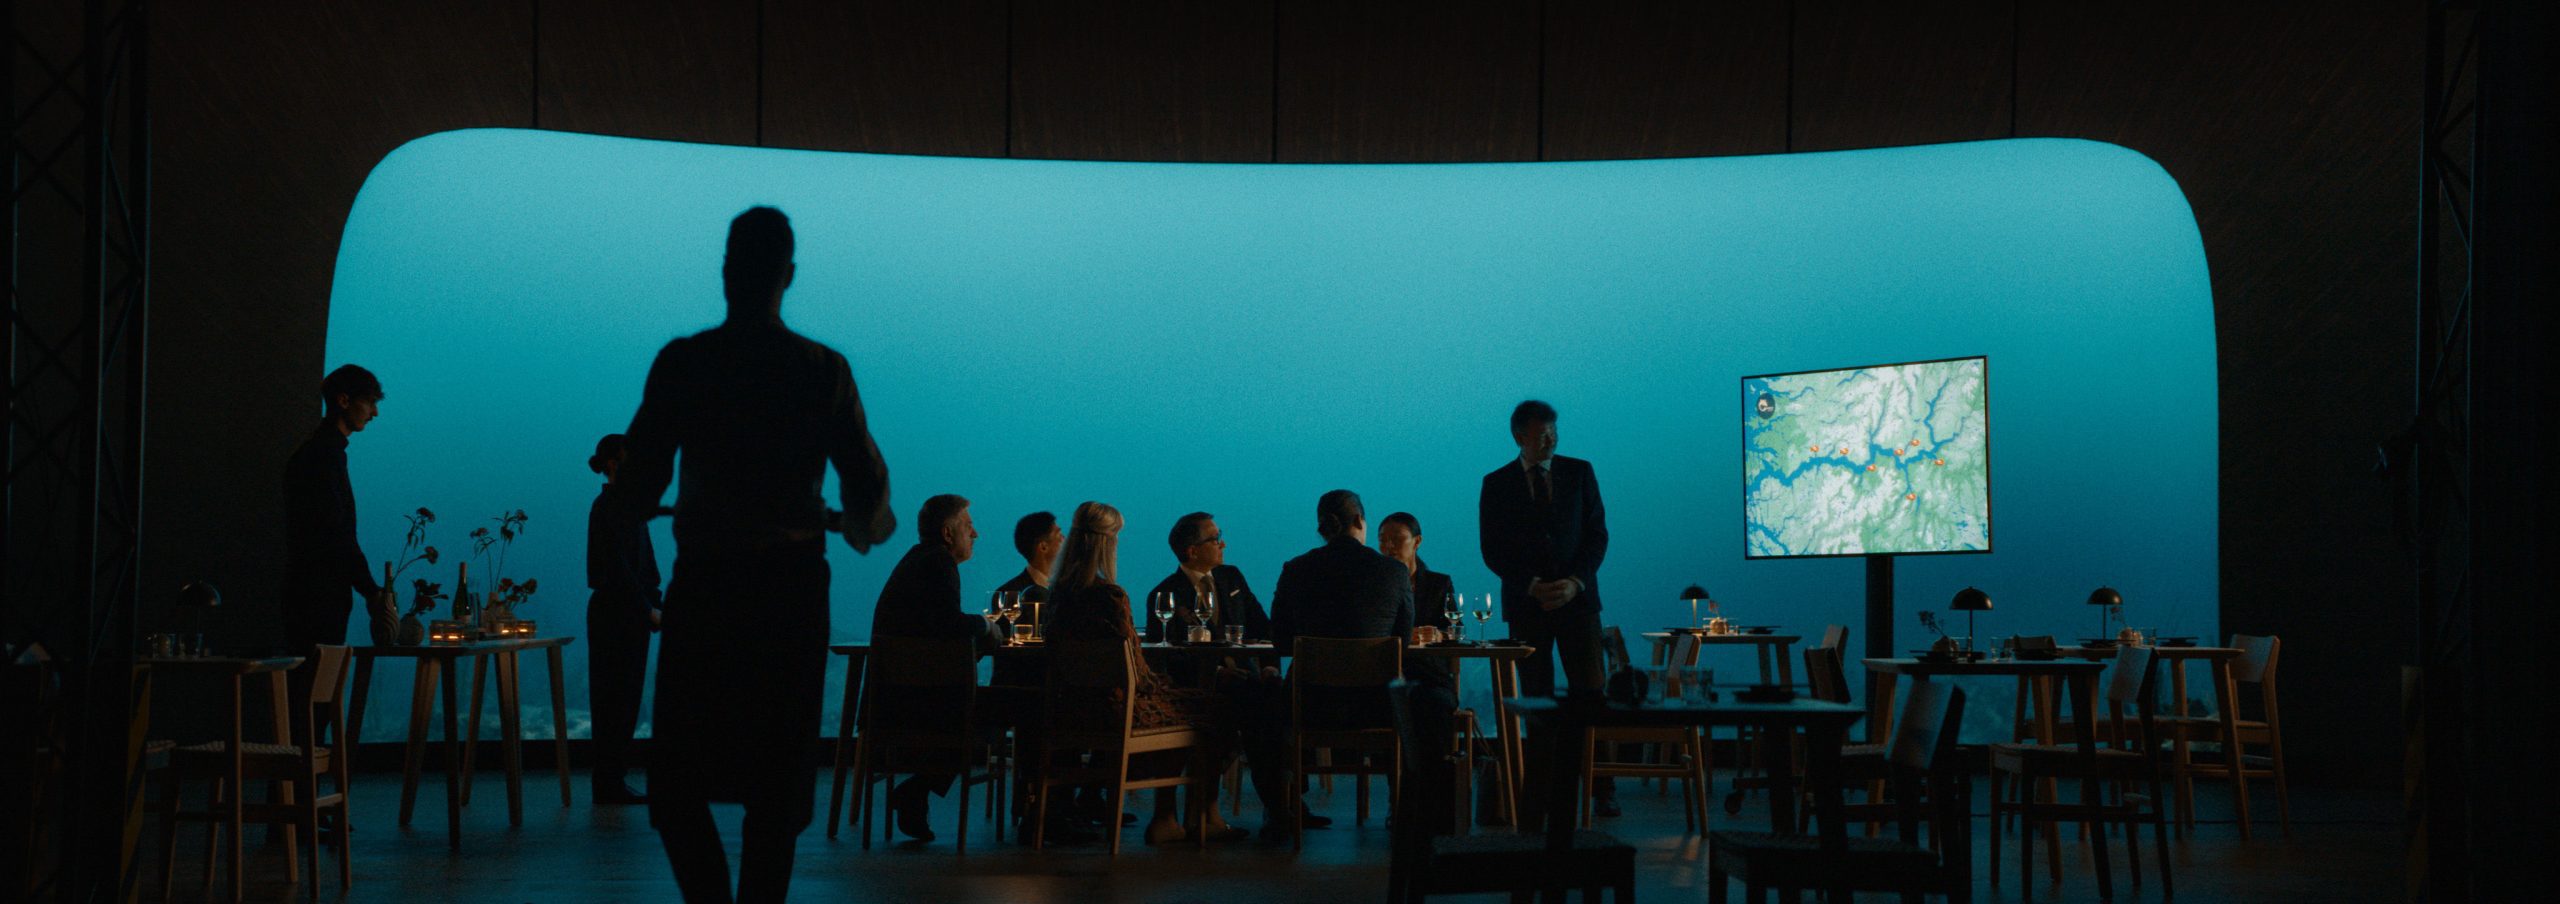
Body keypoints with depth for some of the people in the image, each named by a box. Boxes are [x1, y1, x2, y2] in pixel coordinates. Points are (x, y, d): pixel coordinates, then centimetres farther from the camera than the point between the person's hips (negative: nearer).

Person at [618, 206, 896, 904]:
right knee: (778, 780, 12)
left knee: (679, 774, 7)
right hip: (792, 587, 2)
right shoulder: (825, 370, 0)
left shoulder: (682, 362, -5)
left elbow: (638, 486, -5)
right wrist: (865, 524, 23)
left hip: (704, 589, -2)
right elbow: (868, 490, 1)